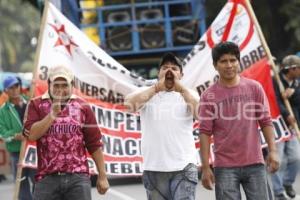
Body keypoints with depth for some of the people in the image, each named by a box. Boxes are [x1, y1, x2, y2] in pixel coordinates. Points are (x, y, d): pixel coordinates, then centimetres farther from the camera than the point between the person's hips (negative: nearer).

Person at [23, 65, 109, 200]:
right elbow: (31, 134, -10)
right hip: (47, 177, 0)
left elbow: (94, 144, 8)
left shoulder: (82, 107, 8)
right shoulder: (36, 105, 5)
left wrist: (102, 175, 6)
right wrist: (52, 114, -14)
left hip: (78, 178, 1)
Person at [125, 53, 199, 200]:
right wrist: (157, 87, -9)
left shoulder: (187, 95, 9)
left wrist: (179, 87, -9)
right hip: (154, 168, 1)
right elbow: (129, 104, -14)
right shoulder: (147, 94, 7)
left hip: (184, 167, -1)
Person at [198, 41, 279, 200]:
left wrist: (272, 151, -4)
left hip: (254, 164, 2)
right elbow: (205, 133, -2)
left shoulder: (254, 88, 3)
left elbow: (266, 122, 6)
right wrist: (205, 167, -7)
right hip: (225, 167, -1)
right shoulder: (209, 96, -1)